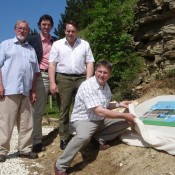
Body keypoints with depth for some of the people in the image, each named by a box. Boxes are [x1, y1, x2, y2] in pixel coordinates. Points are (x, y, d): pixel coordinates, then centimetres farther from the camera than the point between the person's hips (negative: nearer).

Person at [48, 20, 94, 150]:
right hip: (63, 79, -1)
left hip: (81, 78, 1)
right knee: (64, 110, 3)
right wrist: (52, 83, -8)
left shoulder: (85, 44, 10)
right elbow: (52, 64, 2)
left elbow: (90, 63, 7)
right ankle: (64, 138, 11)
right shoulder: (57, 45, 7)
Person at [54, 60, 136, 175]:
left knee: (126, 122, 0)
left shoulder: (105, 86, 4)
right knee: (84, 137, -40)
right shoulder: (87, 86, -24)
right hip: (84, 120, -8)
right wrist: (124, 115, -22)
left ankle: (100, 138, 2)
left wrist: (119, 104, 3)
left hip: (101, 120, 8)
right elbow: (100, 112, -28)